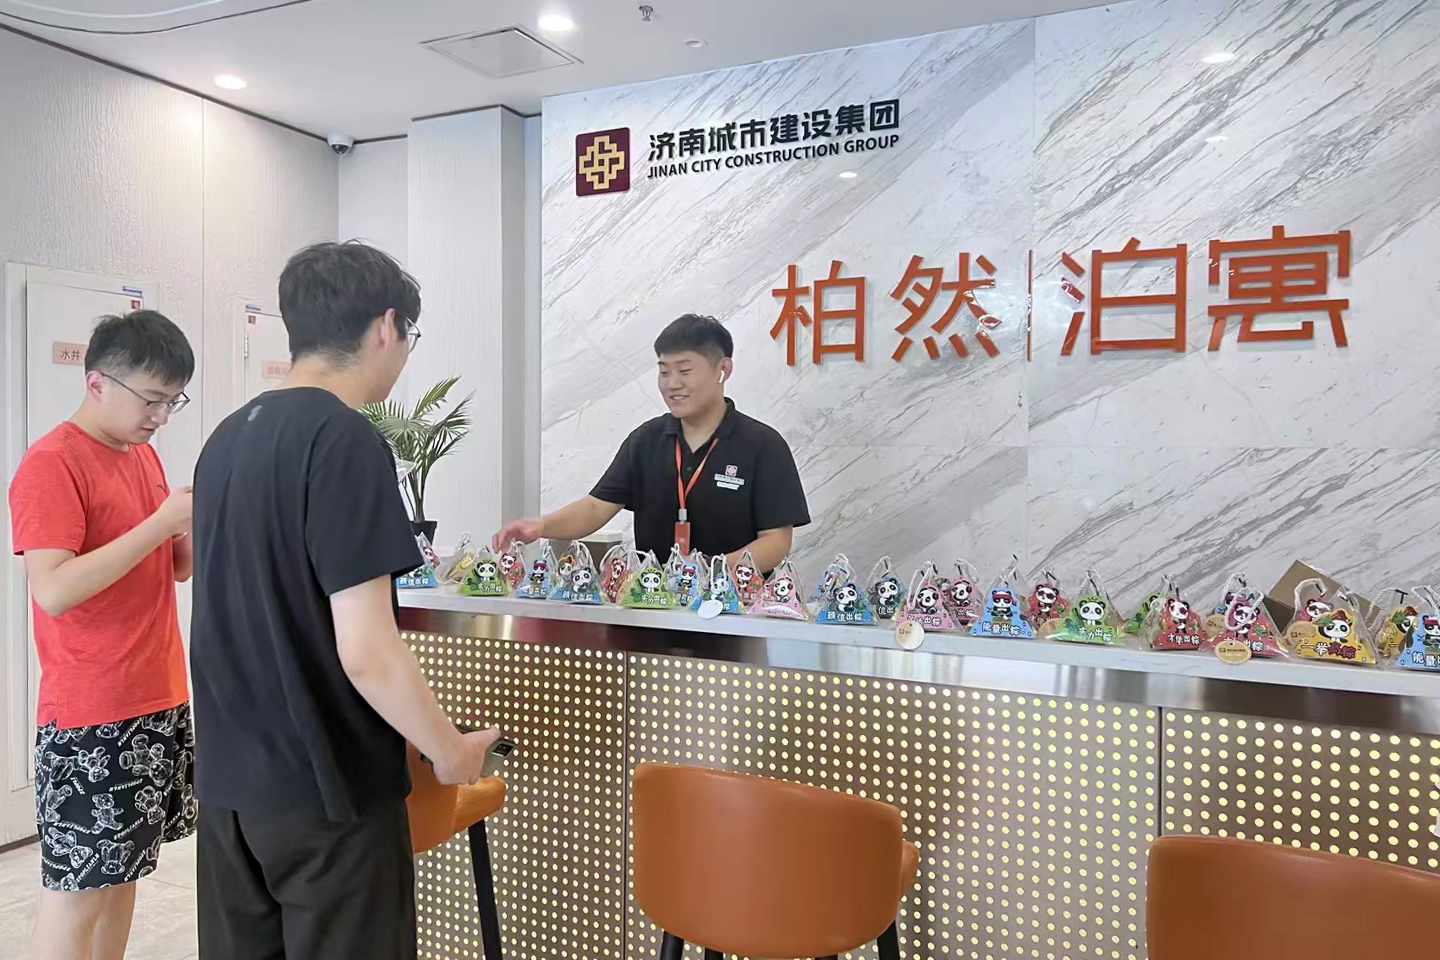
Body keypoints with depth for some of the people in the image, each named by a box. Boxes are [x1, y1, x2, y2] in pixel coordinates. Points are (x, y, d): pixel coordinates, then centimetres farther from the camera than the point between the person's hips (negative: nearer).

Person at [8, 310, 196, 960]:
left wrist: (192, 532, -4)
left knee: (122, 869, 16)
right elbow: (55, 589, -23)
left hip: (160, 699, 7)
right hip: (88, 716, -7)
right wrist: (160, 522, -23)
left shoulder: (145, 454, 11)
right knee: (76, 889, 3)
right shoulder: (50, 463, -13)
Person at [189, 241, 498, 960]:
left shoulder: (226, 436, 6)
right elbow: (366, 653, -23)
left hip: (226, 779, 8)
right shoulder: (346, 441, -19)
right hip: (324, 789, -7)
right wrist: (451, 751, -7)